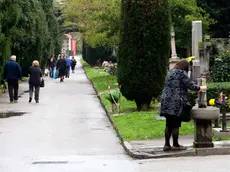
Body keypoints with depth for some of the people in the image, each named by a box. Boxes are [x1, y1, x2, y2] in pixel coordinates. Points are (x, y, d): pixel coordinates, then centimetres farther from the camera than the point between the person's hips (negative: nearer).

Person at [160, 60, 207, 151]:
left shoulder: (170, 72, 17)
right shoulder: (182, 73, -8)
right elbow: (190, 85, -8)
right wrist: (201, 88, 10)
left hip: (166, 101, 8)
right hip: (176, 103, -8)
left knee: (169, 125, 11)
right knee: (175, 125, -1)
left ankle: (167, 144, 12)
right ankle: (175, 145, 5)